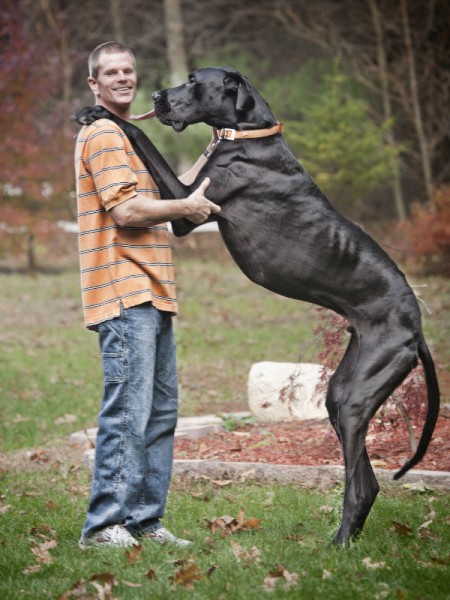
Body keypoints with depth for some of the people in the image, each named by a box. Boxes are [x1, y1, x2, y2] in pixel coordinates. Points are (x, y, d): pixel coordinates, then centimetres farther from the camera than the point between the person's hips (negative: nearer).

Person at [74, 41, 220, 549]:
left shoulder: (126, 136, 25)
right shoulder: (102, 135, -8)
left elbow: (157, 199, 26)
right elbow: (127, 210, -17)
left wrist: (208, 160, 22)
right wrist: (186, 207, -5)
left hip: (151, 295, 10)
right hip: (124, 295, -10)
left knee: (161, 411, 10)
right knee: (127, 412, -12)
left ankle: (144, 521, 14)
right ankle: (103, 524, -9)